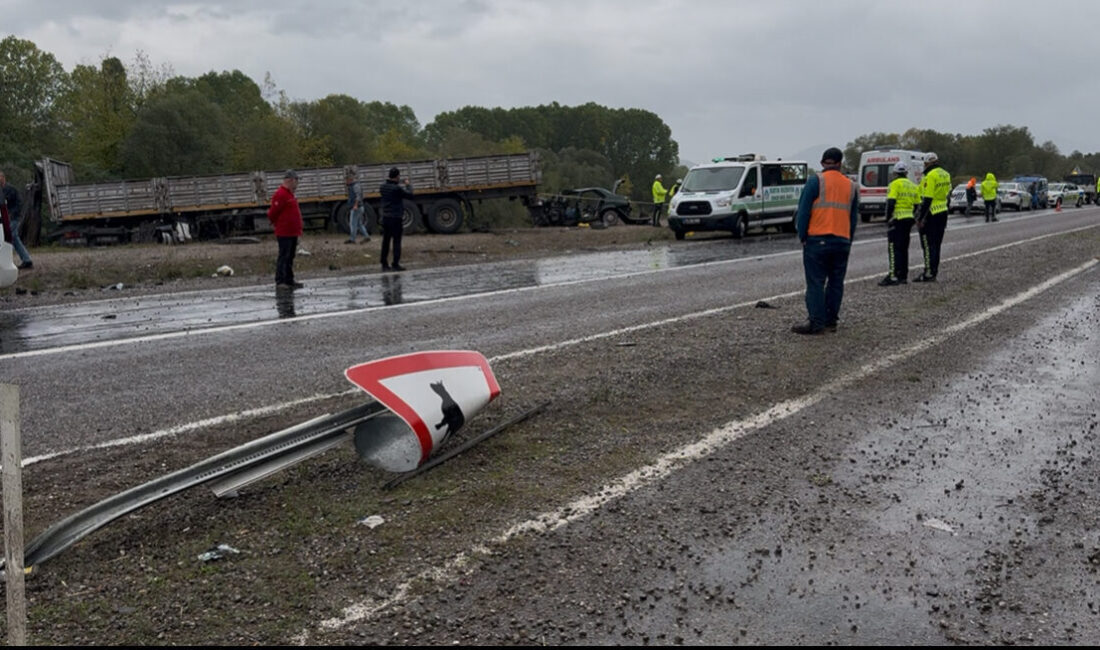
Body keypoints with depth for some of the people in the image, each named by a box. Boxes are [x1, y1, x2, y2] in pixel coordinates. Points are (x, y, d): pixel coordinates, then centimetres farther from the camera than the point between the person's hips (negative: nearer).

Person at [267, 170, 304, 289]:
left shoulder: (289, 194, 17)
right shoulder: (280, 194, -15)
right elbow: (272, 213, -17)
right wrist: (278, 225, -2)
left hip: (293, 232, 10)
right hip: (284, 233, -10)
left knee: (290, 257, 13)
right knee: (283, 257, -9)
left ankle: (289, 280, 19)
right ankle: (280, 281, -7)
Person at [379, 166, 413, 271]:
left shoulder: (383, 186, 2)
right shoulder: (397, 188, -18)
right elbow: (409, 194, -7)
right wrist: (408, 185, 9)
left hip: (385, 217, 7)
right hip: (396, 218, -7)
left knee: (386, 241, 12)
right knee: (397, 241, -1)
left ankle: (384, 264, 16)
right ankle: (395, 264, -3)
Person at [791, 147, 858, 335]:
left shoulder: (815, 182, -4)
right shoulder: (851, 186, 13)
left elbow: (803, 211, -7)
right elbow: (854, 218, 16)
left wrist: (802, 236, 1)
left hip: (817, 240, -5)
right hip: (842, 242, 5)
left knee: (815, 283, -3)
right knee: (836, 283, 11)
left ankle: (816, 322, -6)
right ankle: (831, 320, 14)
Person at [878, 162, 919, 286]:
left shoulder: (895, 184, -7)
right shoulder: (913, 186, 15)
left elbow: (890, 203, -15)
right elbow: (916, 205, 16)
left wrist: (887, 220, -10)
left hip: (897, 219, -7)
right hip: (909, 219, 7)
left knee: (894, 248, -9)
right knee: (904, 248, 14)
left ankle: (893, 276, -16)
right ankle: (903, 276, 16)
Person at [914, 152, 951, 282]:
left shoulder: (931, 176, -17)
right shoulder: (945, 174, 12)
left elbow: (927, 199, -20)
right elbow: (948, 193, 17)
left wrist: (920, 218, -18)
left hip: (931, 214, -9)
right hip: (943, 213, 9)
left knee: (928, 245, -4)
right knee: (936, 244, 14)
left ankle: (929, 274, -3)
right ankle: (933, 272, 18)